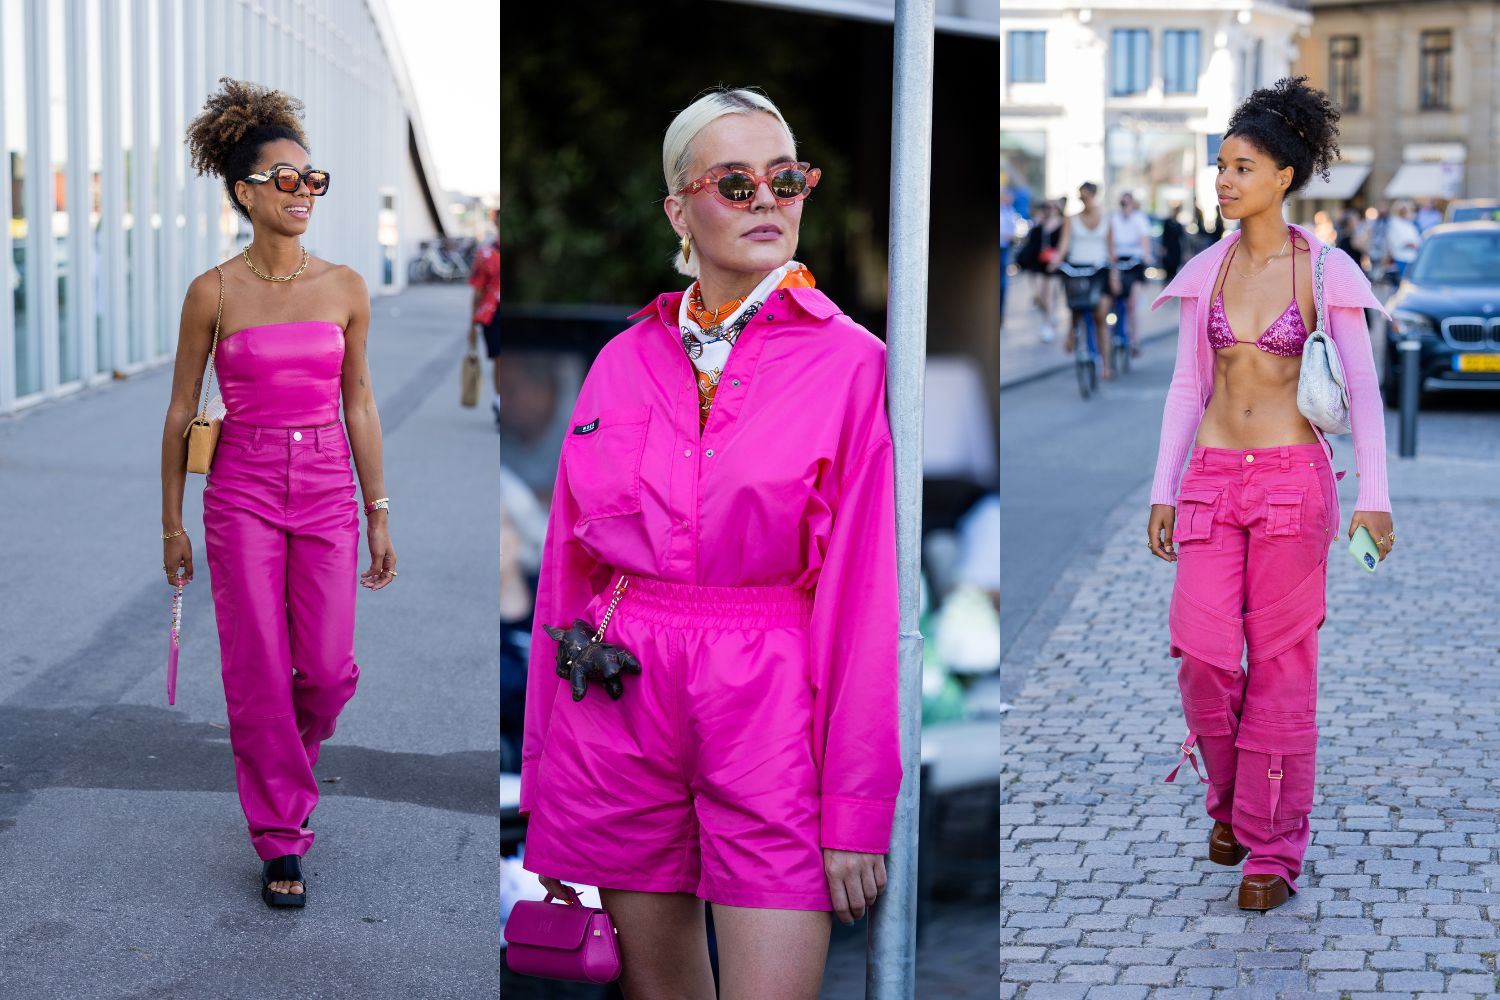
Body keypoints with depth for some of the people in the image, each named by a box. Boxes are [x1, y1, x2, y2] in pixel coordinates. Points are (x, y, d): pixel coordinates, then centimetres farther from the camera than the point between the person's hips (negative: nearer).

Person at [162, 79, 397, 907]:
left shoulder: (345, 288, 2)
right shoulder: (214, 293, -5)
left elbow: (359, 403, 8)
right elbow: (181, 411, 2)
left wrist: (379, 514, 8)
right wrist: (172, 522, 4)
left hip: (327, 489, 2)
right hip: (243, 491, -2)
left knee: (328, 669, 1)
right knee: (259, 674, 0)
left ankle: (282, 760, 35)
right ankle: (280, 839, 14)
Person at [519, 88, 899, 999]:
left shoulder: (851, 361, -3)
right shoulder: (624, 361, 8)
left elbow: (865, 591, -6)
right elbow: (567, 571, 11)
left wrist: (857, 806, -8)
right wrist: (543, 782, 9)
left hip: (771, 709, -3)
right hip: (619, 708, 4)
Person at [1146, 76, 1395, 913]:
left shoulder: (1328, 272, -4)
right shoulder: (1208, 271, 7)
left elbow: (1364, 390, -3)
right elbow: (1188, 387, 11)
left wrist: (1375, 497, -11)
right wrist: (1164, 492, 8)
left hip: (1294, 481, -3)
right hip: (1213, 479, 3)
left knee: (1282, 665, 0)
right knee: (1203, 656, -5)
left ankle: (1274, 848, 10)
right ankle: (1230, 797, 23)